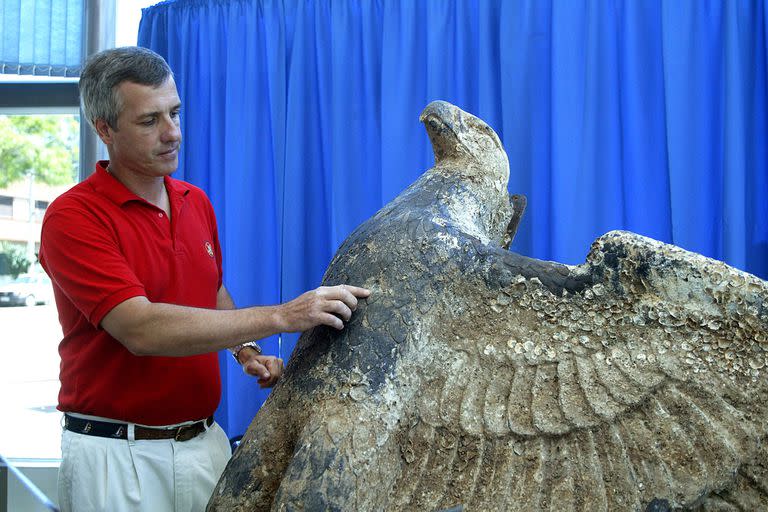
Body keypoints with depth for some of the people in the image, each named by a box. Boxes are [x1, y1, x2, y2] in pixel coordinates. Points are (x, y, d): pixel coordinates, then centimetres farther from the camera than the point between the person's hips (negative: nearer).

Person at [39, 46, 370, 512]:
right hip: (117, 451, -6)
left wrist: (246, 350, 2)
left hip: (205, 439, 6)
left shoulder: (198, 203, 6)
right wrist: (280, 316, -30)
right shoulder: (73, 218, -16)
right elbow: (141, 329, -27)